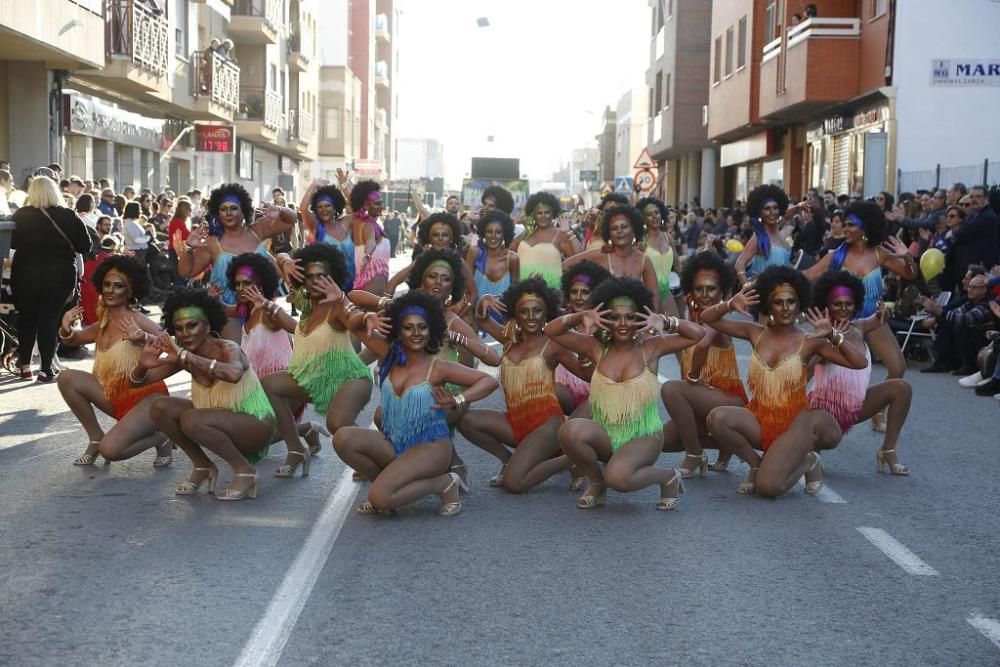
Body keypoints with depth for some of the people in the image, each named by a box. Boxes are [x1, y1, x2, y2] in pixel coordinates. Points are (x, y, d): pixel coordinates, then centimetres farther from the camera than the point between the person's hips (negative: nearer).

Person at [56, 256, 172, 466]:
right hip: (116, 397, 7)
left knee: (110, 450, -24)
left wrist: (142, 337, -44)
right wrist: (66, 330, 1)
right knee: (67, 378, -4)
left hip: (148, 397, -7)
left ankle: (159, 438, 6)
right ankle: (96, 438, 8)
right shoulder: (102, 326, 7)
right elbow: (72, 339, 24)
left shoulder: (136, 321, -15)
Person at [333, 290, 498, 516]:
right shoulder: (390, 355, 4)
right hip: (392, 444, 6)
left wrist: (457, 400, -24)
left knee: (381, 498, -27)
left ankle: (443, 483, -2)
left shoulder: (438, 368, -9)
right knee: (343, 439, -19)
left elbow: (489, 381, -12)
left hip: (430, 447, -6)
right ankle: (386, 483, 4)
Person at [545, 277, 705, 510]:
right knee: (570, 430, -30)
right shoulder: (597, 348, 3)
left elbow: (698, 334, -5)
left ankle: (668, 477, 3)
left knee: (618, 477, -32)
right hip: (604, 437, 3)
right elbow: (551, 331, 1)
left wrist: (664, 322, -18)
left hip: (644, 438, -3)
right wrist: (581, 317, -14)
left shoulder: (650, 349, -1)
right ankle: (596, 483, 1)